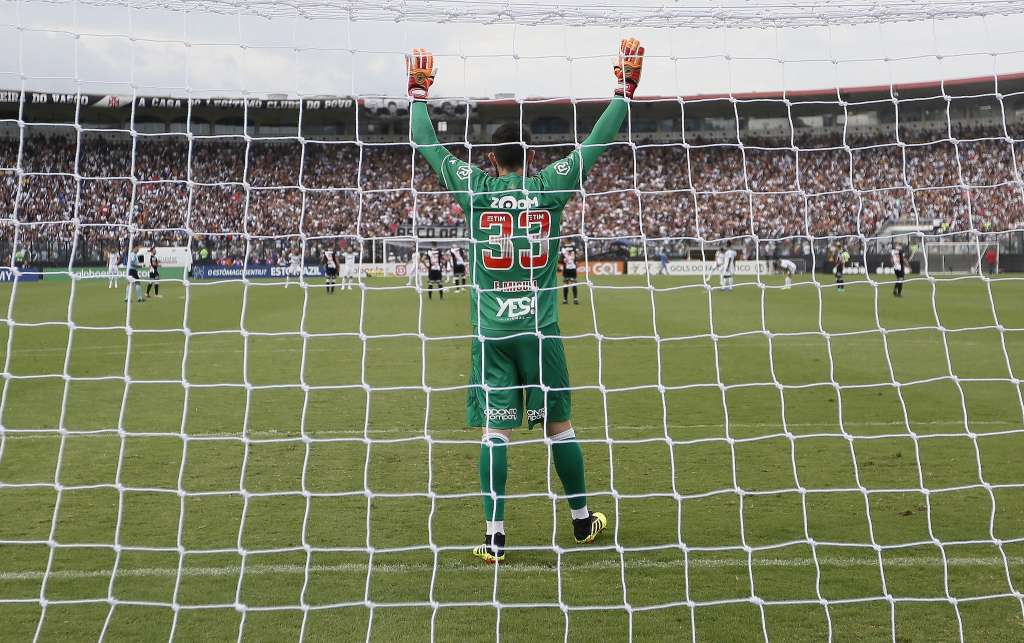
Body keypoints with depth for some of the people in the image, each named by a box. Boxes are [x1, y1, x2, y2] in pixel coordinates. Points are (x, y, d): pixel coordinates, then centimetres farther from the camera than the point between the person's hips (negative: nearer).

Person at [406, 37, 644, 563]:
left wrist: (418, 91, 24)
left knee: (494, 431, 0)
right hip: (539, 327, 0)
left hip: (490, 331, 0)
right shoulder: (550, 187, 0)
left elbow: (427, 145, 12)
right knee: (559, 424, 11)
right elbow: (597, 143, 7)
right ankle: (582, 520, 25)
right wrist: (625, 88, 16)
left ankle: (494, 536, 0)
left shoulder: (474, 189, 1)